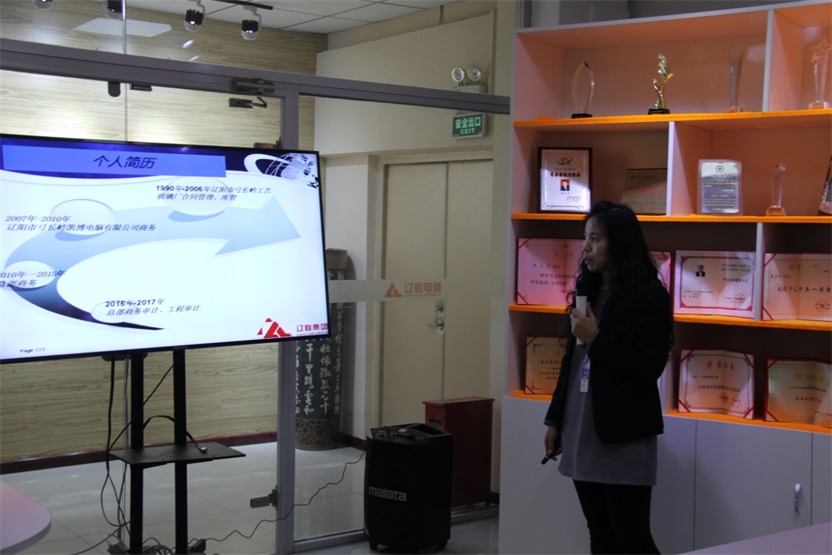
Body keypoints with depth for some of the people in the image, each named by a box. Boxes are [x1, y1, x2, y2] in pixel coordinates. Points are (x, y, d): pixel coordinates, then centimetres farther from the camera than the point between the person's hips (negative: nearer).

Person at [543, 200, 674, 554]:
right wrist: (555, 419, 15)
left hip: (624, 437, -7)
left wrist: (596, 338, -17)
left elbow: (650, 368, -15)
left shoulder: (651, 296, -9)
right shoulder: (589, 291, 11)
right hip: (582, 433, 7)